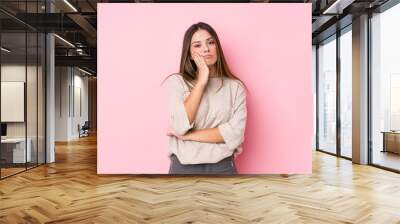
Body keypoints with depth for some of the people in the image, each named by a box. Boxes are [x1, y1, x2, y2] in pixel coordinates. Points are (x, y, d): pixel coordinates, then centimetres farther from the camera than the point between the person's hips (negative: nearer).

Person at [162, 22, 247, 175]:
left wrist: (188, 135, -12)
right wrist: (201, 82, -12)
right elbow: (180, 127, -15)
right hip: (184, 168, 0)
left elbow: (236, 133, -11)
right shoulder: (177, 82, -1)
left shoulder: (235, 86, 0)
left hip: (223, 167, 1)